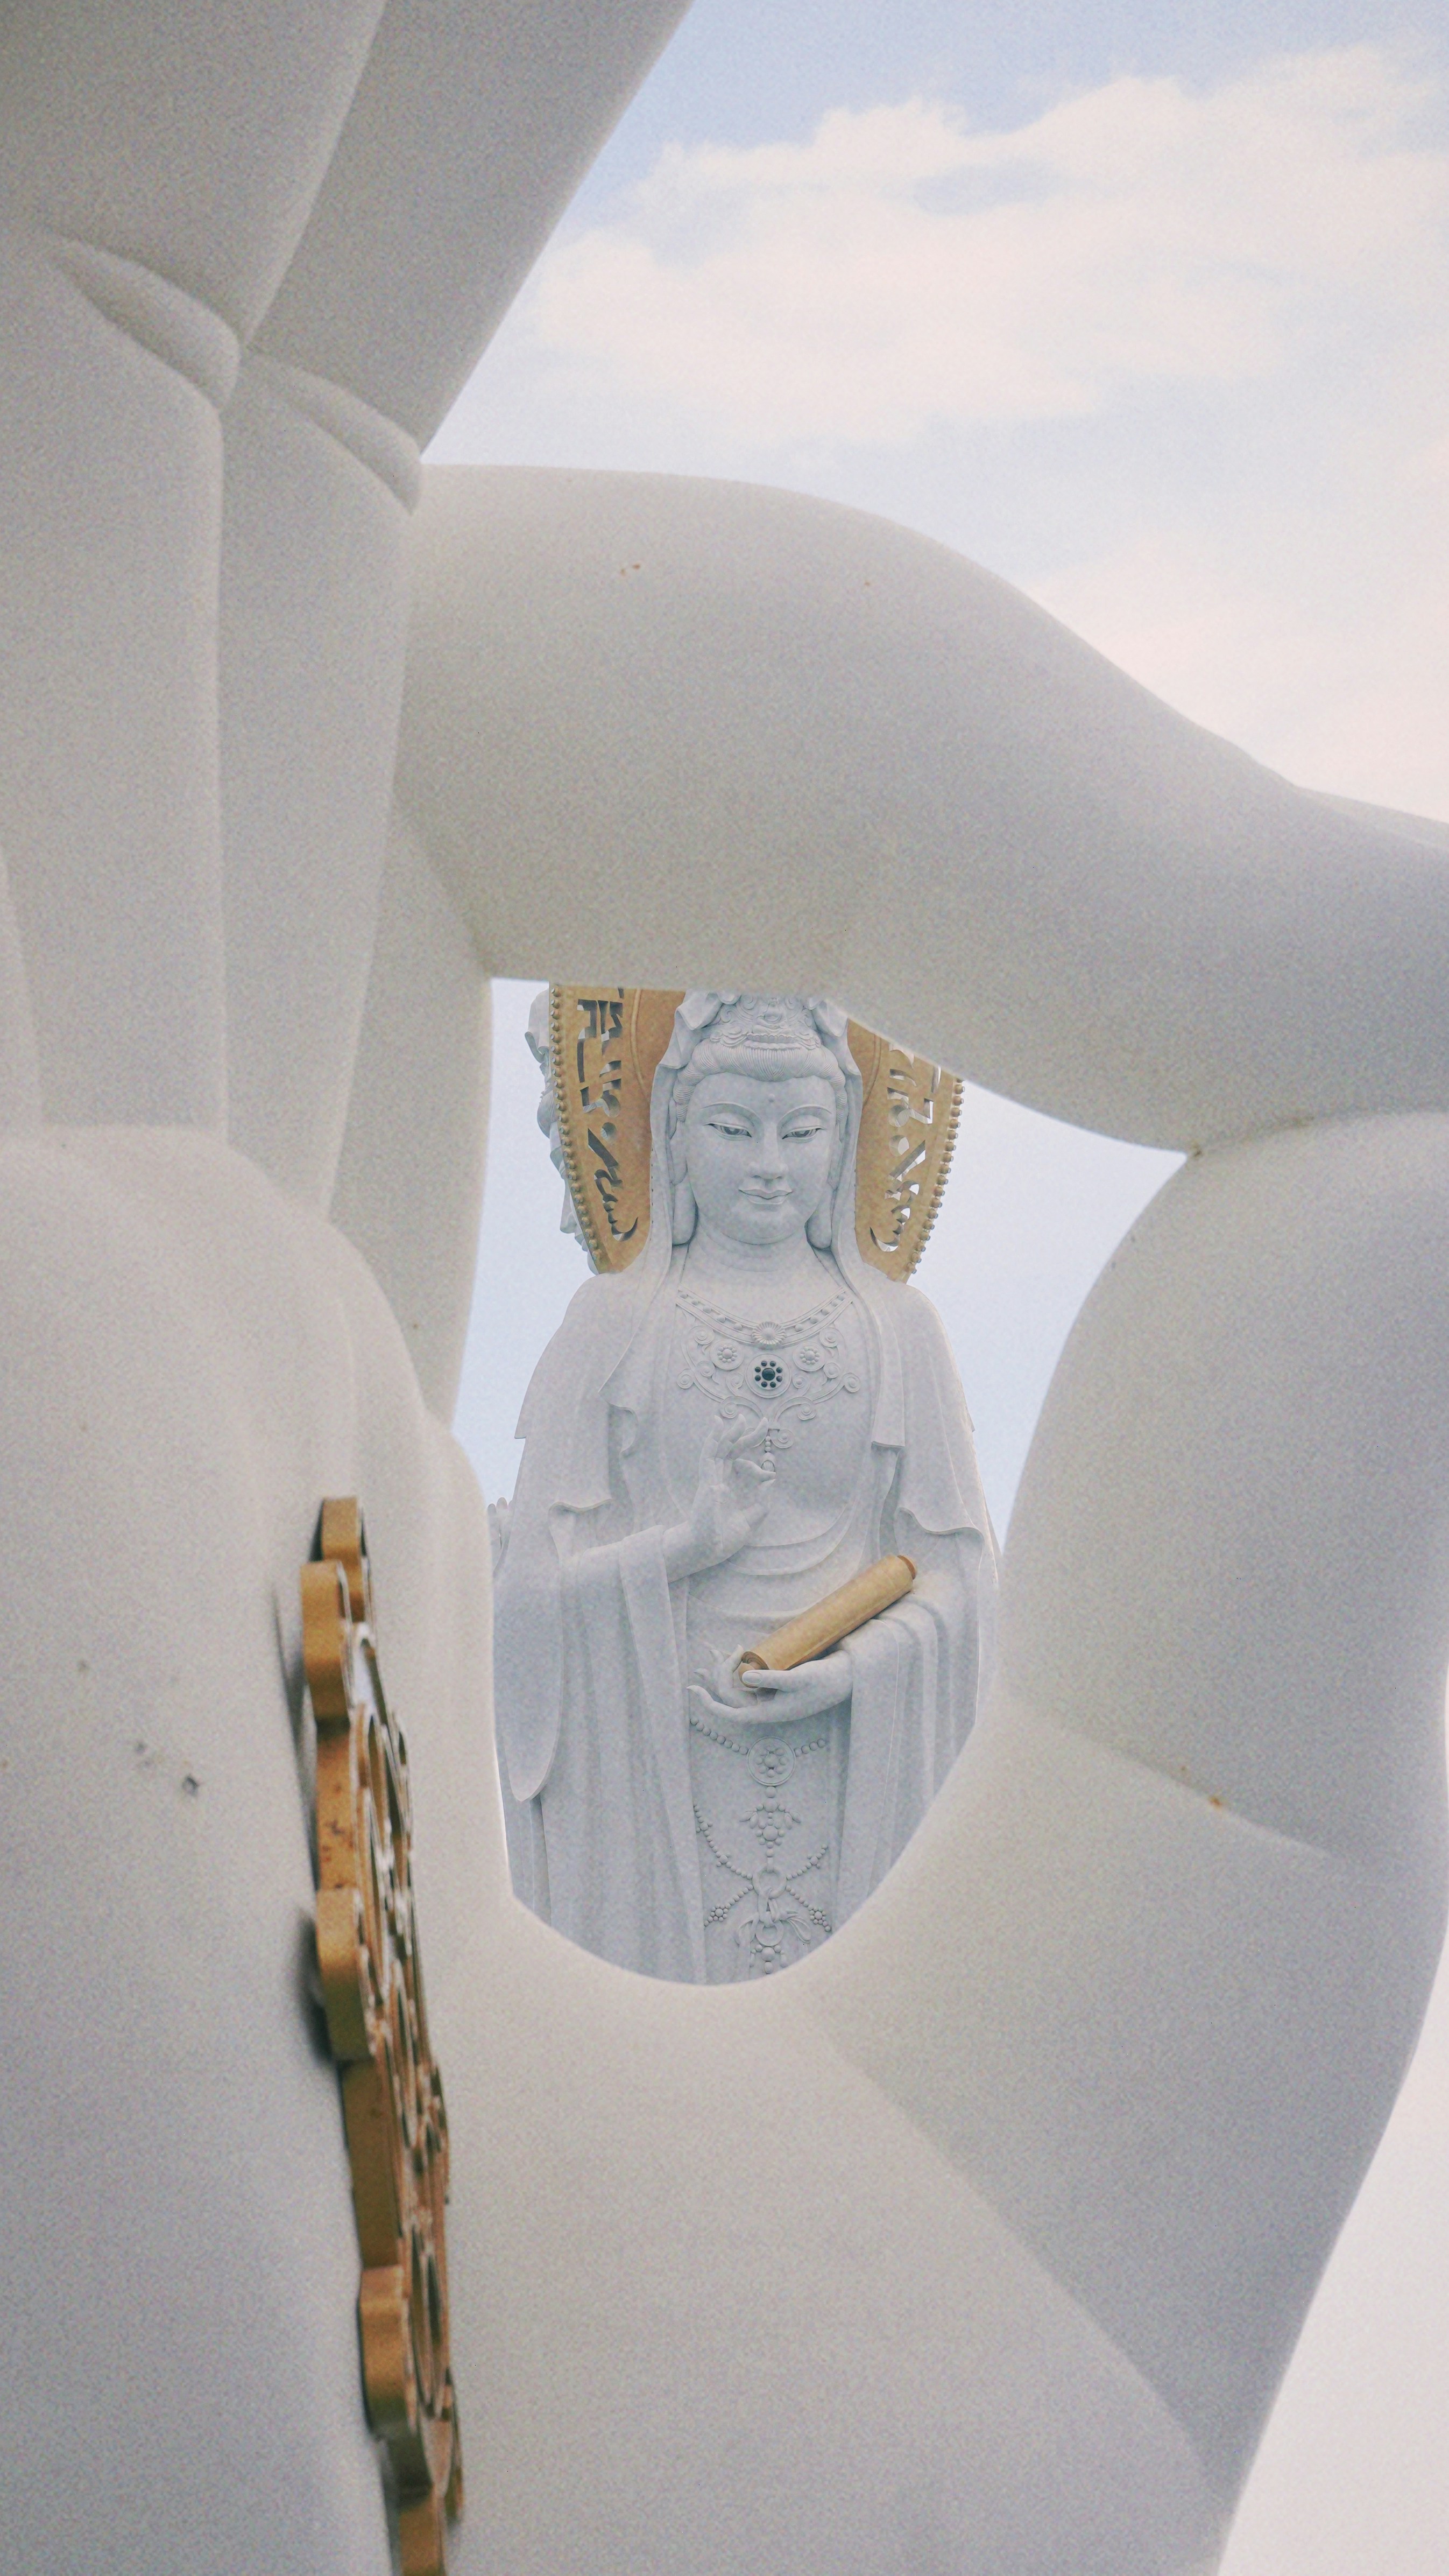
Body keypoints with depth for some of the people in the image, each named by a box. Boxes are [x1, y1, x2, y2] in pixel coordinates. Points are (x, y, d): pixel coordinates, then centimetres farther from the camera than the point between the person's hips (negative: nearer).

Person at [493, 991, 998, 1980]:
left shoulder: (898, 1325, 7)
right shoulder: (612, 1322, 4)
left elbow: (958, 1566, 5)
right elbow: (540, 1570, 1)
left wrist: (854, 1671, -10)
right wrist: (678, 1551, -15)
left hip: (848, 1761, 1)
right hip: (657, 1762, -1)